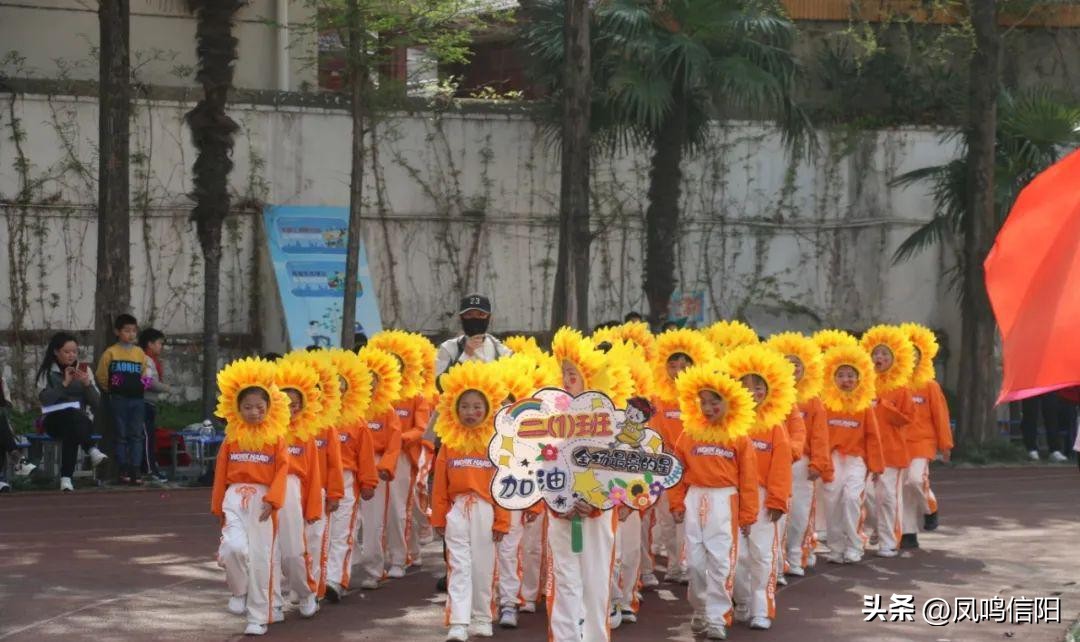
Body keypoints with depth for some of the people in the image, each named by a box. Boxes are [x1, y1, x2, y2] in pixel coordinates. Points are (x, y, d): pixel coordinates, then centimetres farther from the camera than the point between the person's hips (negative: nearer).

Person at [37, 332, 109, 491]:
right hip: (55, 421, -2)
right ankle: (92, 451, -49)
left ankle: (66, 478, -42)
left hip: (82, 421, 2)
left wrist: (87, 384, -12)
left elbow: (96, 402, 4)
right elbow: (44, 399, -13)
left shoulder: (84, 370, 11)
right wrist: (64, 383, -18)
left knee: (71, 431, -36)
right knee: (72, 415, -37)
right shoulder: (48, 372, 5)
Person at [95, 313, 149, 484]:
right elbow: (102, 376, 3)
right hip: (118, 400, -3)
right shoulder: (110, 352, -1)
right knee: (121, 436, 2)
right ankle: (124, 471, 6)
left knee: (137, 436, 0)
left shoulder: (140, 353, 10)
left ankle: (136, 471, 1)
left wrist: (141, 387, 6)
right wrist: (111, 390, 7)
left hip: (137, 399, 3)